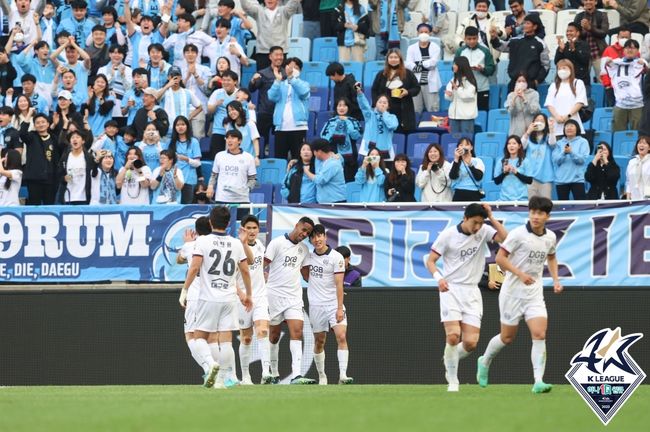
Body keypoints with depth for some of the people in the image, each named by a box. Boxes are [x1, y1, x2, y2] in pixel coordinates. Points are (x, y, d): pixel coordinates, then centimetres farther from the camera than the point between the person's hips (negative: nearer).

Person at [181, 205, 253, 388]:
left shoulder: (203, 241, -3)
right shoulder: (236, 244, 7)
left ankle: (209, 363, -20)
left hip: (208, 298, -3)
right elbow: (245, 271, 10)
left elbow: (194, 267, -12)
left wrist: (184, 290, -5)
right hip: (229, 298, 3)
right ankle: (228, 377, -2)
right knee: (226, 340, 3)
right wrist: (248, 294, 22)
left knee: (200, 337, 6)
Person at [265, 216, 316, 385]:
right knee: (274, 336, 6)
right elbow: (262, 265, -6)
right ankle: (274, 374, 19)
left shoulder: (304, 249, 11)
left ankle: (296, 375, -21)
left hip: (294, 296, 4)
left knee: (297, 332, -12)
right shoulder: (277, 243, -5)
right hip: (275, 293, -4)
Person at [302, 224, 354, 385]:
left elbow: (339, 284, -10)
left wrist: (340, 308, -16)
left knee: (341, 337, -18)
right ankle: (321, 376, 18)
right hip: (316, 304, 4)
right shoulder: (309, 256, 8)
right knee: (319, 341, 7)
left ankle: (342, 375, -24)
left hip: (334, 304, -4)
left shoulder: (336, 257, -7)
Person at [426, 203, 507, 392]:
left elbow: (505, 238, -14)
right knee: (453, 335, -19)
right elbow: (431, 260, -2)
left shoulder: (484, 231, 1)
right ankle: (452, 380, -3)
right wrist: (439, 278, -21)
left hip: (472, 292, 3)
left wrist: (491, 217, -14)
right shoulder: (448, 234, -6)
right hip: (450, 289, -3)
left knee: (471, 342, -6)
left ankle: (450, 360, 27)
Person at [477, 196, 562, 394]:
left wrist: (556, 280, 12)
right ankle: (485, 361, 38)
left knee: (539, 335, -14)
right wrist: (520, 274, -25)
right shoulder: (518, 234, -13)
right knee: (507, 337, 8)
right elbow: (500, 257, -14)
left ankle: (538, 382, -19)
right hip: (513, 293, -4)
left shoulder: (550, 237, 5)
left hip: (535, 294, 4)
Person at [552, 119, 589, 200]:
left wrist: (571, 152, -19)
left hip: (577, 179, -3)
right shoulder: (559, 143, 13)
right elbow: (555, 160, 2)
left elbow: (583, 159, -7)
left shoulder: (583, 142, 5)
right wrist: (563, 153, -15)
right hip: (561, 180, 3)